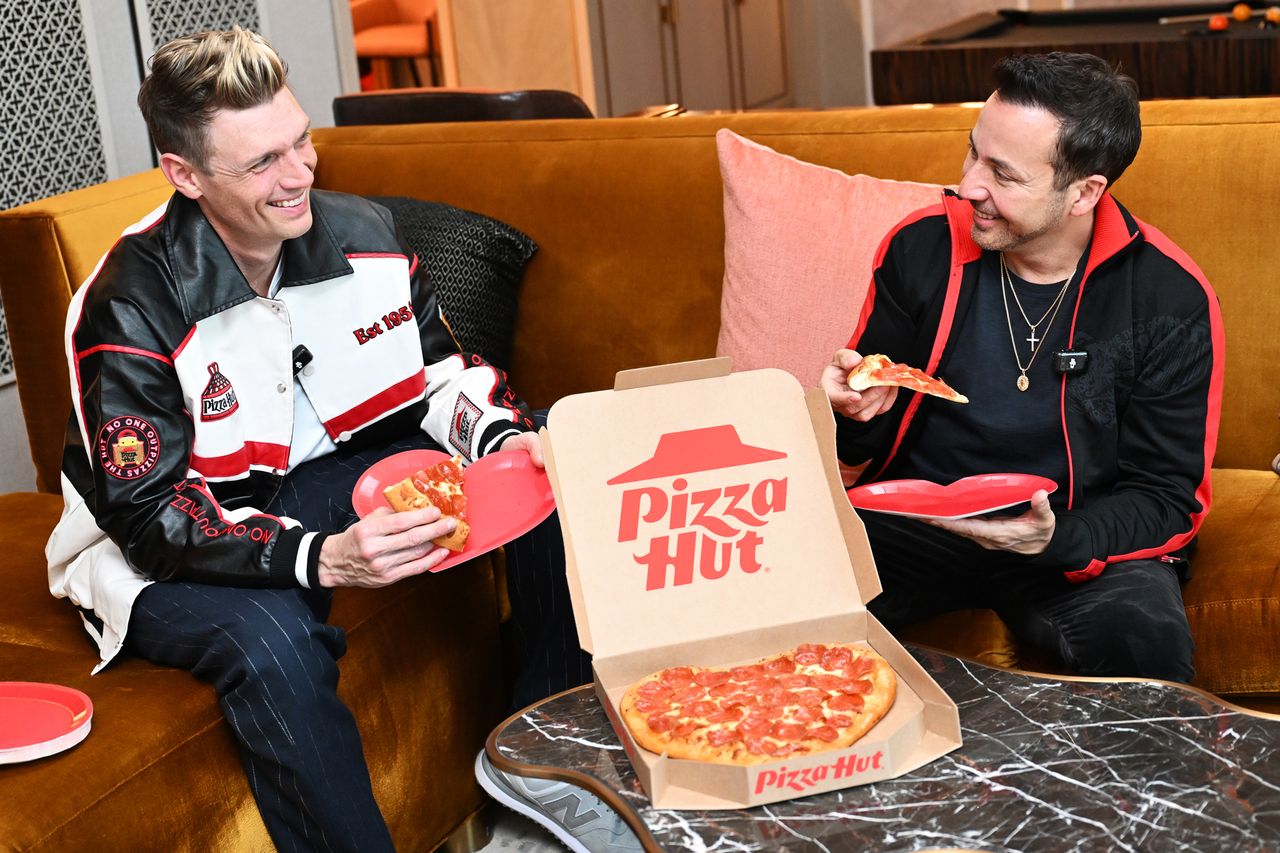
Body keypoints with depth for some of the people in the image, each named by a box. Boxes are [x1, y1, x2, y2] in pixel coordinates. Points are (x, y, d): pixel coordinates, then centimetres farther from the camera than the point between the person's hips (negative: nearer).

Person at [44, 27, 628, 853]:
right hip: (164, 554, -5)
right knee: (273, 639, -39)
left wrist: (500, 439, -19)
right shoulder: (131, 310, -24)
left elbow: (442, 369, 5)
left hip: (330, 475, 6)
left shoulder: (363, 233, -8)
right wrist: (323, 560, -40)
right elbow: (153, 517, -26)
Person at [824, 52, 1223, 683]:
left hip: (1079, 541, -1)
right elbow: (862, 441, 10)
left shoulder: (1171, 299, -10)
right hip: (912, 523, 2)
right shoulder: (921, 248, -2)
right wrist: (858, 411, -15)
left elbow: (1169, 499, -6)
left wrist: (1056, 539, -26)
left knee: (1141, 629, -34)